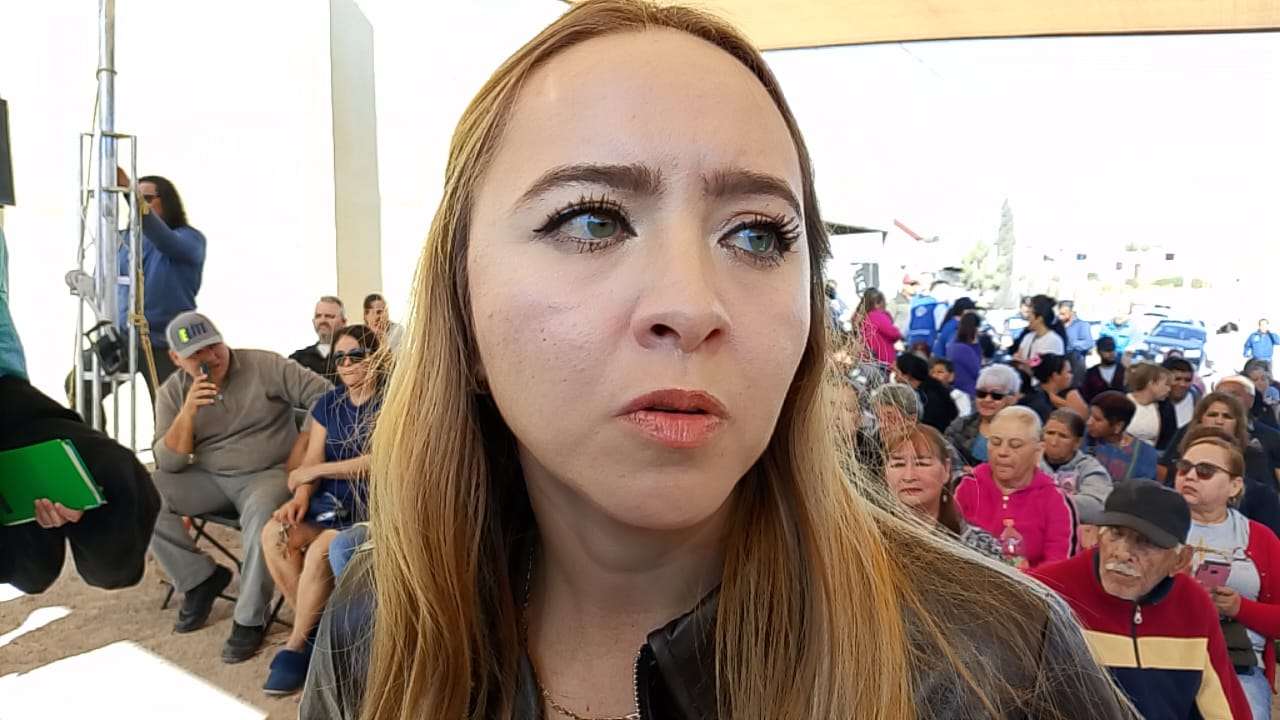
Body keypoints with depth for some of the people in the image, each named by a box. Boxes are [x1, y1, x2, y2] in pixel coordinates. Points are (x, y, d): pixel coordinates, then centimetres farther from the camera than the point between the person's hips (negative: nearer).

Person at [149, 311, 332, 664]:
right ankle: (201, 578, 1)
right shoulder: (173, 392, 2)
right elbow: (169, 463, -4)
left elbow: (324, 396, -13)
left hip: (269, 474, -4)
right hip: (207, 478, 4)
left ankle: (250, 618, -16)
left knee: (263, 515, -37)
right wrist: (188, 412, -19)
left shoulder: (266, 366, -8)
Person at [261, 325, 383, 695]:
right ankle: (316, 630, -8)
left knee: (321, 548, -31)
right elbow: (310, 463, 7)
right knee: (274, 533, -20)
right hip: (332, 502, 6)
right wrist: (301, 496, -14)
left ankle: (296, 646, -12)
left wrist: (317, 469, -12)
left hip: (374, 506, -6)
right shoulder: (328, 404, 13)